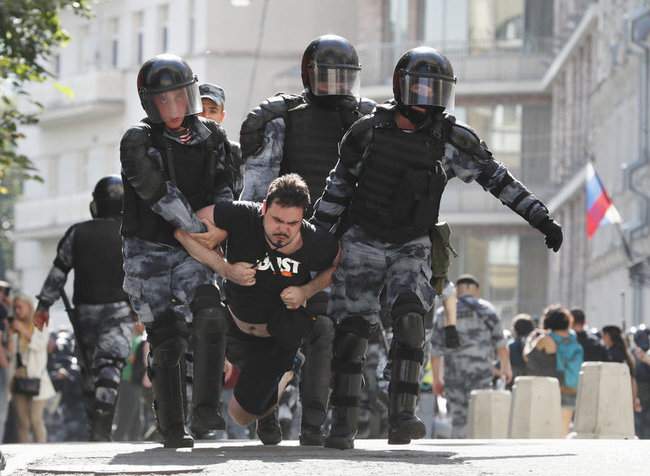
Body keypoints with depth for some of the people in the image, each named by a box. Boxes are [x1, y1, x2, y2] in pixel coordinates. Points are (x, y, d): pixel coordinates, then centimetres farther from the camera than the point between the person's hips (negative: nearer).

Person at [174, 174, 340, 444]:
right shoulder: (240, 216, -32)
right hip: (236, 327, 2)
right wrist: (226, 270, -30)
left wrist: (306, 292, -21)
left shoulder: (319, 244, -28)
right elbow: (185, 234, -21)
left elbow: (335, 268, -3)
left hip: (279, 338, -2)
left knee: (243, 414, -5)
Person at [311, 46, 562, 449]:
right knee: (353, 331, -5)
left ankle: (402, 418, -27)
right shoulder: (369, 132, -4)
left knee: (410, 318, -22)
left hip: (411, 246, 0)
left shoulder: (451, 140, -4)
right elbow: (340, 184, 7)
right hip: (363, 243, 0)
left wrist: (541, 218, -4)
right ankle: (343, 425, 0)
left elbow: (497, 178, 0)